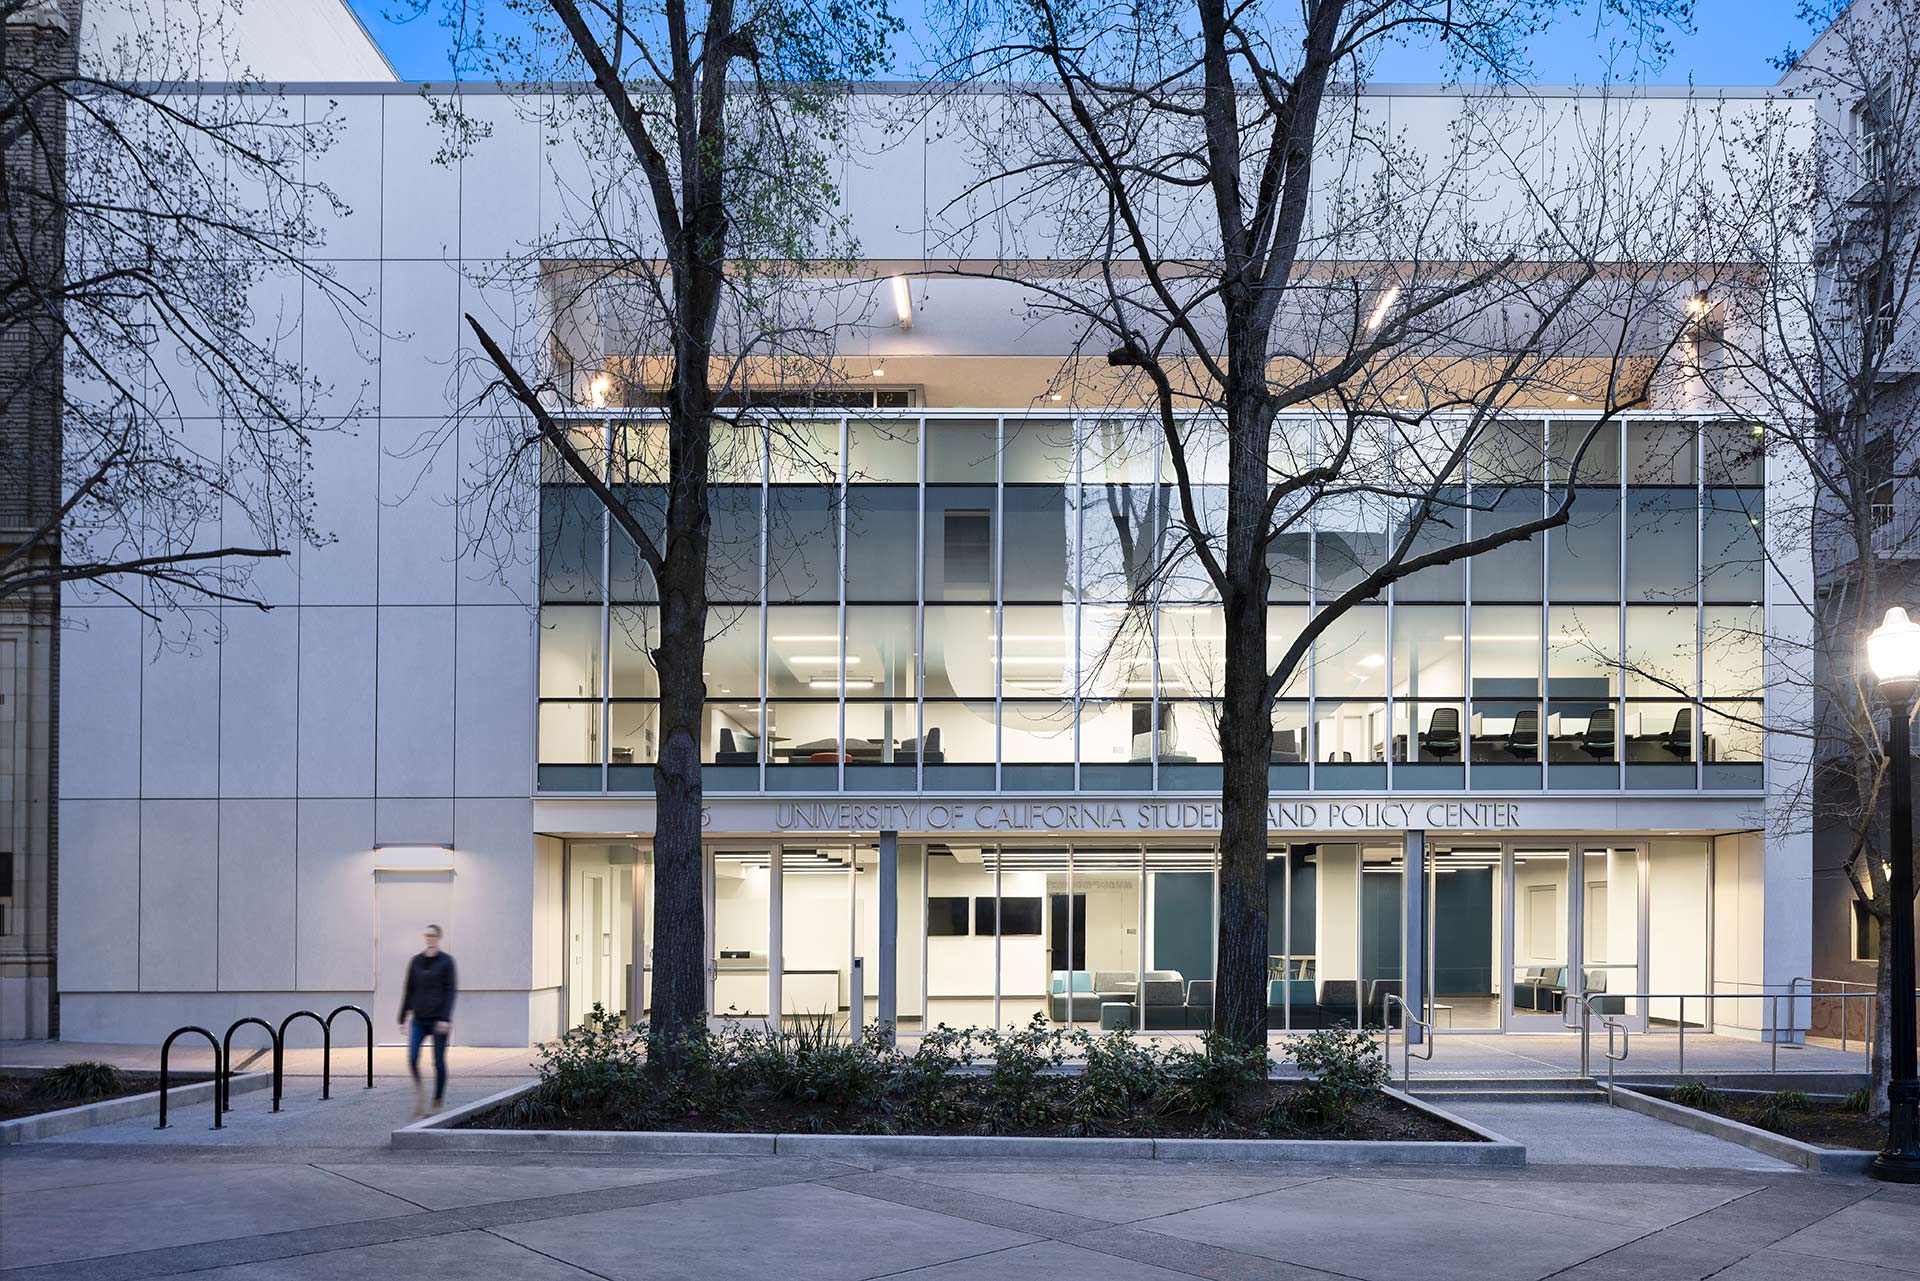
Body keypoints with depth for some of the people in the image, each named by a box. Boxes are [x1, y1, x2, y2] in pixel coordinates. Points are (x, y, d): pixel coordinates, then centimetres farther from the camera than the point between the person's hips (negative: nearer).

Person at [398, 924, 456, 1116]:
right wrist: (403, 1018, 10)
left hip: (439, 1019, -3)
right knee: (412, 1058, -13)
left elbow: (451, 990, -7)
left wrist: (446, 1018, -16)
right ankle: (418, 1090, 11)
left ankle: (436, 1103, 12)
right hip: (419, 1019, 3)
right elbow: (409, 991, 12)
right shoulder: (416, 962, 9)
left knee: (439, 1062, 1)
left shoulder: (446, 961, -2)